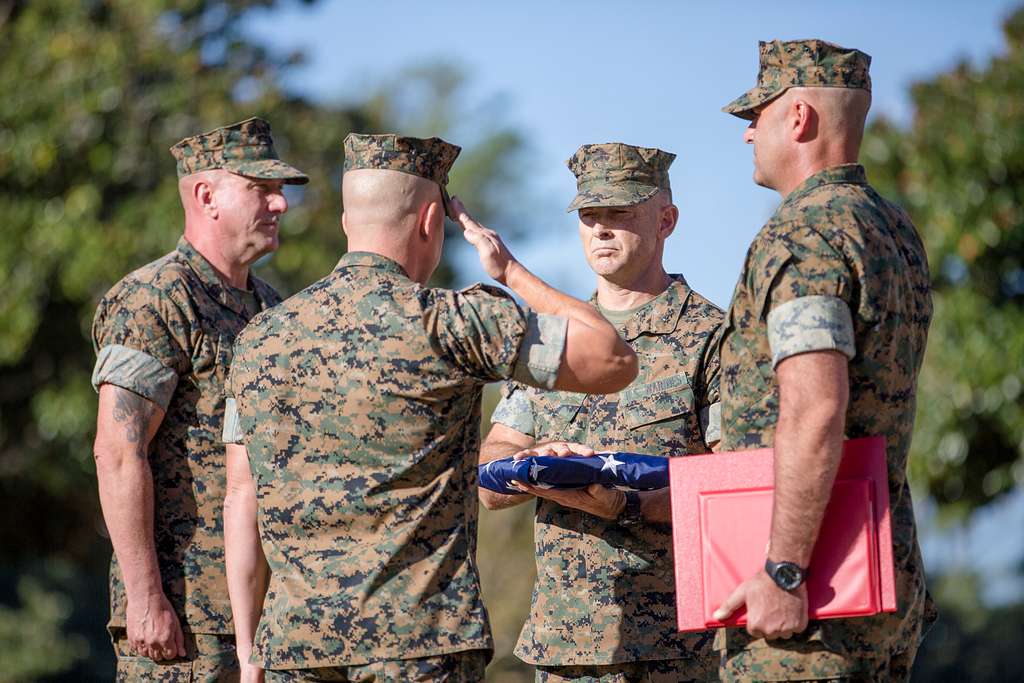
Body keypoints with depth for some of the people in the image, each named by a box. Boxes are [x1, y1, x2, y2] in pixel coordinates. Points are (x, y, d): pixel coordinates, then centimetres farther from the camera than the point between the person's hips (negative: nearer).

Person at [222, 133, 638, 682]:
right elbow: (614, 361, 1)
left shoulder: (259, 339, 10)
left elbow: (240, 501, 11)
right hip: (422, 637, -5)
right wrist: (512, 273, 11)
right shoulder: (452, 324, -6)